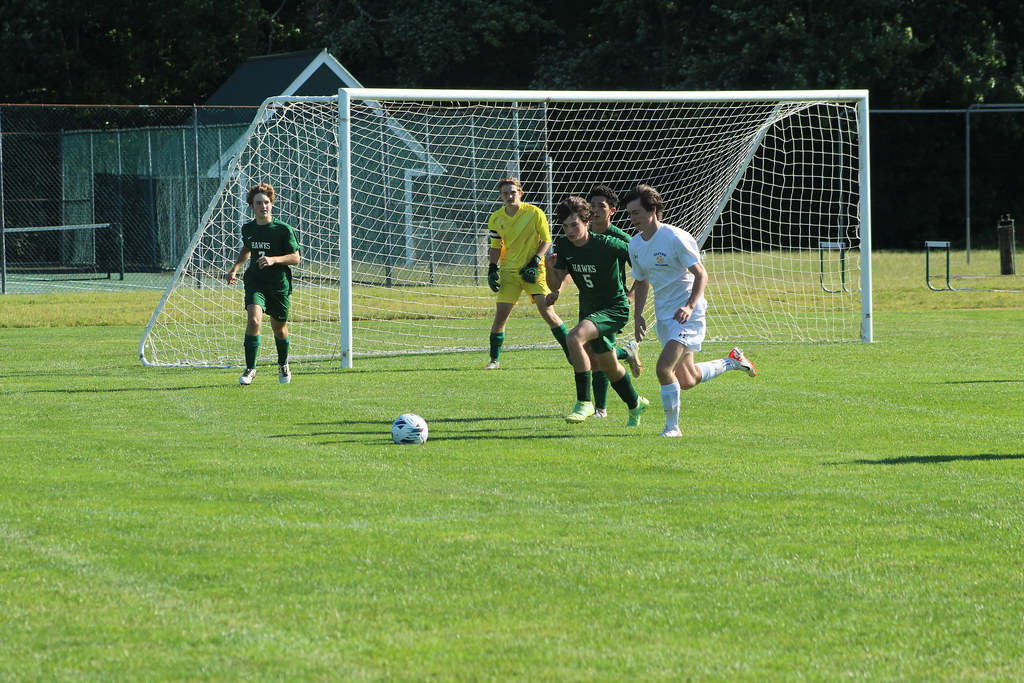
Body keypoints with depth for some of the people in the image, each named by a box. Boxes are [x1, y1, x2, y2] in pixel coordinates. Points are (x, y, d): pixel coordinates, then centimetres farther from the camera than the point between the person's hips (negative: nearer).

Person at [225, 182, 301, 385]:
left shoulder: (283, 229, -10)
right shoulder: (247, 229, 2)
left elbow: (295, 258, -7)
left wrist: (274, 259, -23)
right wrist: (235, 268, 10)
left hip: (279, 284, -1)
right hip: (255, 281, 2)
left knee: (279, 328, 11)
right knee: (253, 320, -21)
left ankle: (283, 366, 39)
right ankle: (250, 369, -15)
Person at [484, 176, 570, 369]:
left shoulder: (534, 213, -7)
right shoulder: (496, 219, 4)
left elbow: (546, 240, -2)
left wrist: (534, 262, -13)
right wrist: (492, 269, 4)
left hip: (533, 271, -3)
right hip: (509, 271, 3)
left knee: (547, 312, -11)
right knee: (501, 314, -5)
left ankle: (571, 354, -1)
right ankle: (494, 360, 7)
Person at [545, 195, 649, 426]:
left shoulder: (607, 245, -21)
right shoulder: (563, 245, -5)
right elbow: (556, 284, -5)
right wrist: (548, 269, -25)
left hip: (615, 308, -7)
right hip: (589, 309, 7)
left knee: (575, 337, -32)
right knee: (608, 367, 20)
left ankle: (584, 402, -25)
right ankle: (635, 404, 47)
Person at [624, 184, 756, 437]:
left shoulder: (676, 238, -16)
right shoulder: (635, 245, 6)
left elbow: (701, 275, -15)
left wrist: (690, 306, -28)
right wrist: (637, 314, 7)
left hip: (687, 314, -8)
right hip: (663, 316, 8)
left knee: (664, 368, -22)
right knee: (687, 380, 14)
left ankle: (672, 426, -7)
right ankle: (731, 361, 38)